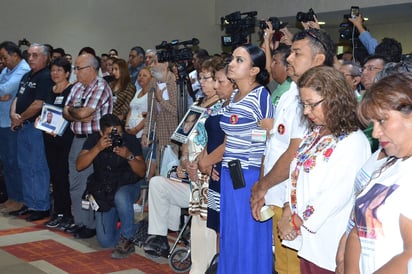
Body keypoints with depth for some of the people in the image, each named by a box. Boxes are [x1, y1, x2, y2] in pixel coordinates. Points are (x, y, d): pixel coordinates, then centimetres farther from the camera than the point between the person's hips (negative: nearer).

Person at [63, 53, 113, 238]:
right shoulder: (77, 87, 13)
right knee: (75, 183, 13)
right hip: (77, 139, 9)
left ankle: (92, 225, 8)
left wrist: (71, 110, -1)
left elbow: (84, 113, -21)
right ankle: (79, 222, 25)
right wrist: (79, 117, -11)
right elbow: (65, 113, 8)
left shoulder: (101, 87, -13)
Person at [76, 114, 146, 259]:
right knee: (105, 241, -10)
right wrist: (97, 148, -30)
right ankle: (132, 228, 21)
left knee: (121, 197, -41)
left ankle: (126, 239, -21)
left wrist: (129, 156, -30)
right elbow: (79, 166, -18)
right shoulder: (93, 140, -6)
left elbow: (142, 172, -12)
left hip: (127, 187, -2)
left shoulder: (130, 140, -11)